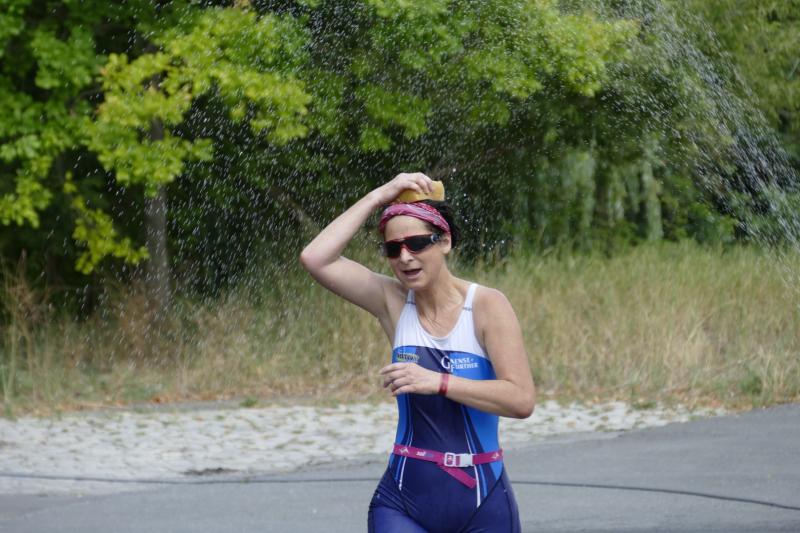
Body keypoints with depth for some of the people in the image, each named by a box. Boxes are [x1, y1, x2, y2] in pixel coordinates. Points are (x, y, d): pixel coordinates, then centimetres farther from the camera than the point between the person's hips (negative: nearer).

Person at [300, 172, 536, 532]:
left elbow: (522, 400, -16)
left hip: (481, 503, -1)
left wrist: (437, 381, -24)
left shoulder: (486, 306, -6)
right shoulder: (393, 302, 3)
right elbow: (315, 258, -9)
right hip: (404, 502, 2)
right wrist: (378, 197, -7)